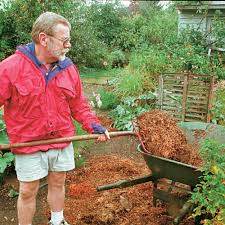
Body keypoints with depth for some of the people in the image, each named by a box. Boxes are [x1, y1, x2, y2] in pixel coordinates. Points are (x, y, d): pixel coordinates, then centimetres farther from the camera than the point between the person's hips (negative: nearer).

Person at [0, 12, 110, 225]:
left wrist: (93, 125, -5)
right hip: (29, 144, -3)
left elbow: (78, 104, 7)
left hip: (62, 141, 4)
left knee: (58, 184, 19)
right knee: (28, 191, 9)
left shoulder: (68, 68, -1)